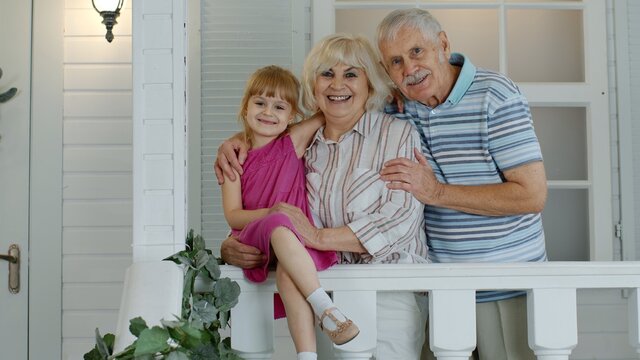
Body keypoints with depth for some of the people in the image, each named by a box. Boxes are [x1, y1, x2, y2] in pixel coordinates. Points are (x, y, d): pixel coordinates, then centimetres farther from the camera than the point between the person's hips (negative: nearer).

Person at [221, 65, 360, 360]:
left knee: (288, 274, -36)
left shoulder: (294, 141, 7)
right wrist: (271, 213, -15)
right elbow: (233, 216, 0)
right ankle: (325, 309, -39)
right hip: (253, 239, 0)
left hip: (294, 238, 0)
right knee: (279, 225, -37)